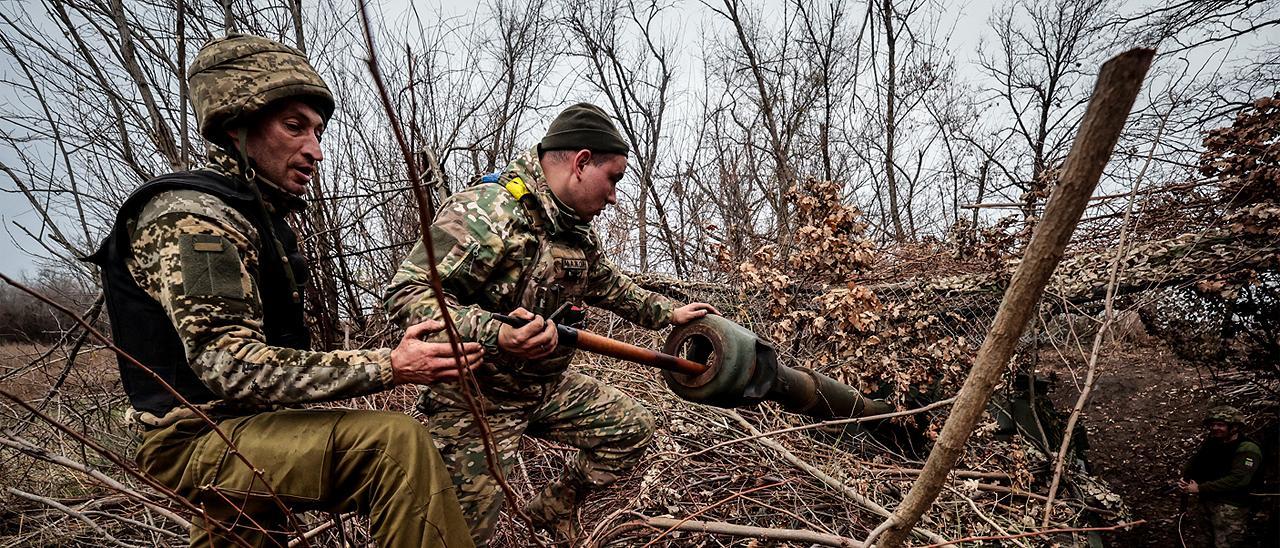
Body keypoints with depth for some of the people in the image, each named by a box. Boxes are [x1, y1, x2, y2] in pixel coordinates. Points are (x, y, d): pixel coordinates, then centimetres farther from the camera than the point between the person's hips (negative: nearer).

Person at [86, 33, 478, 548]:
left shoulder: (256, 217, 14)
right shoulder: (191, 217, -18)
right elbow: (232, 367, -29)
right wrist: (386, 366, -31)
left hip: (243, 427, 10)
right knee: (395, 441, -28)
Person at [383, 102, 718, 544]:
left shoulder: (578, 231, 6)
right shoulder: (484, 211, -24)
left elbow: (609, 285, 25)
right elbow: (406, 293, -30)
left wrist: (669, 313, 25)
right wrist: (496, 336, -43)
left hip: (548, 388, 8)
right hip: (477, 399, -8)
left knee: (632, 428, 14)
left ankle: (554, 508, 29)